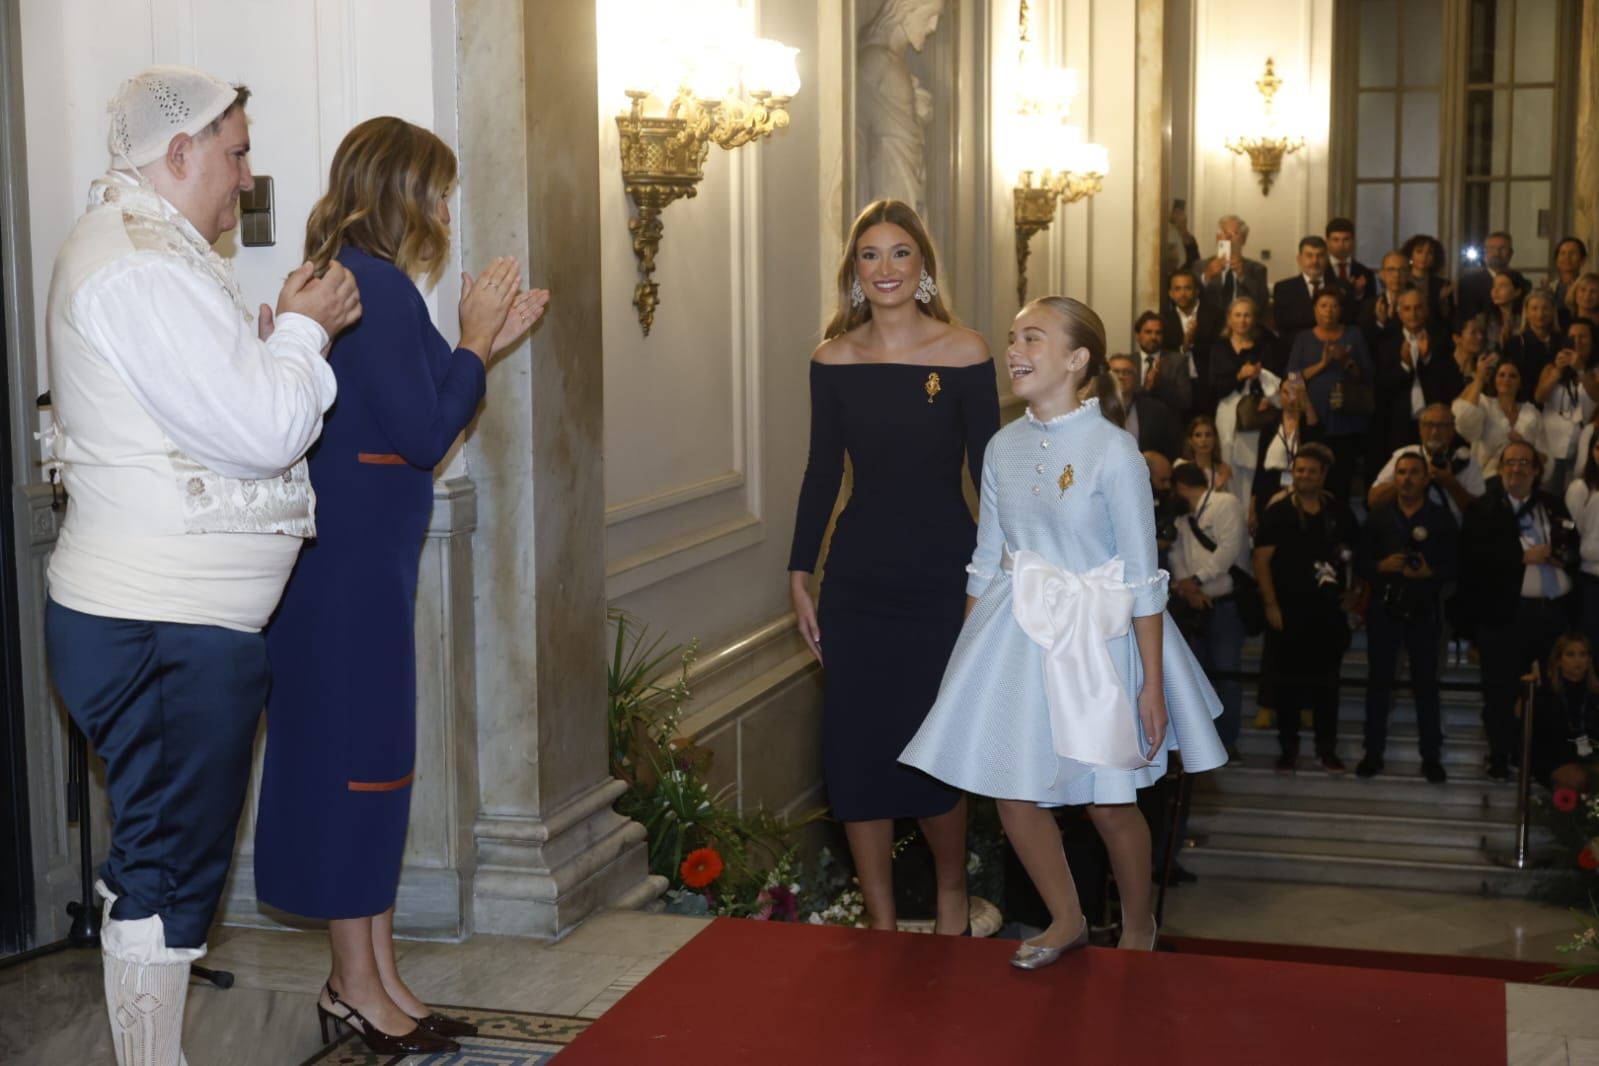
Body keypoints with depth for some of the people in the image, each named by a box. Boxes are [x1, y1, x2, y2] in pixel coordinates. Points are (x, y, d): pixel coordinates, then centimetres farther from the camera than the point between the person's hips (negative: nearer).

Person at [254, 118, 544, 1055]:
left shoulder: (344, 277, 14)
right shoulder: (377, 284, -16)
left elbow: (409, 415, 18)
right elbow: (424, 433, -17)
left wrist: (487, 344, 14)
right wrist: (475, 343, -6)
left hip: (363, 557, 10)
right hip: (355, 559, -10)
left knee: (369, 756, 13)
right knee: (359, 748, -1)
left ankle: (377, 980, 22)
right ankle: (358, 986, 11)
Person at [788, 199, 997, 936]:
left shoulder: (964, 355, -5)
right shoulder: (834, 360, 3)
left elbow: (989, 474, -3)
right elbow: (821, 473, 8)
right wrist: (801, 576, 6)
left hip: (941, 577, -3)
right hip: (858, 578, 3)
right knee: (855, 748, 4)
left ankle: (952, 896, 27)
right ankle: (880, 920, 18)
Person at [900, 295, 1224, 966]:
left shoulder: (1112, 451, -14)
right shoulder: (1003, 448, 2)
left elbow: (1143, 578, -12)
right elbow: (987, 561, 9)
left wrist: (1153, 683, -13)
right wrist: (969, 654, 11)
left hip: (1095, 634, -5)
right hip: (1014, 632, 5)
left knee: (1106, 800, 5)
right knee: (1011, 790, 6)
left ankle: (1139, 928, 32)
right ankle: (1066, 920, 30)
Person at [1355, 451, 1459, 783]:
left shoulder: (1442, 517, 2)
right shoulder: (1378, 516, 6)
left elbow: (1454, 565, -1)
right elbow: (1360, 563, 4)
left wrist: (1430, 572, -19)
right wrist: (1381, 566, -16)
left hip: (1425, 609, -1)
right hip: (1384, 607, 1)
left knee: (1426, 682, 2)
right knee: (1379, 680, 6)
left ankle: (1431, 757, 8)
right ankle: (1373, 752, 12)